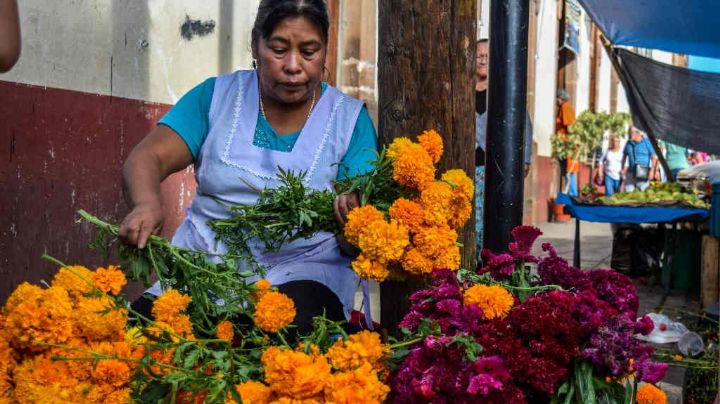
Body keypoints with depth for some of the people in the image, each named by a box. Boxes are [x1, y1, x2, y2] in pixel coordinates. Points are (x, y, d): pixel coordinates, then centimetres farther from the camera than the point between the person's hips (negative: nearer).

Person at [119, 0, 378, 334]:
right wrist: (147, 204, -24)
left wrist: (354, 209, -30)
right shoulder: (217, 96, 7)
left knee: (297, 323, -36)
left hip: (302, 267, -2)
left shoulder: (350, 119, 3)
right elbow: (147, 157, 0)